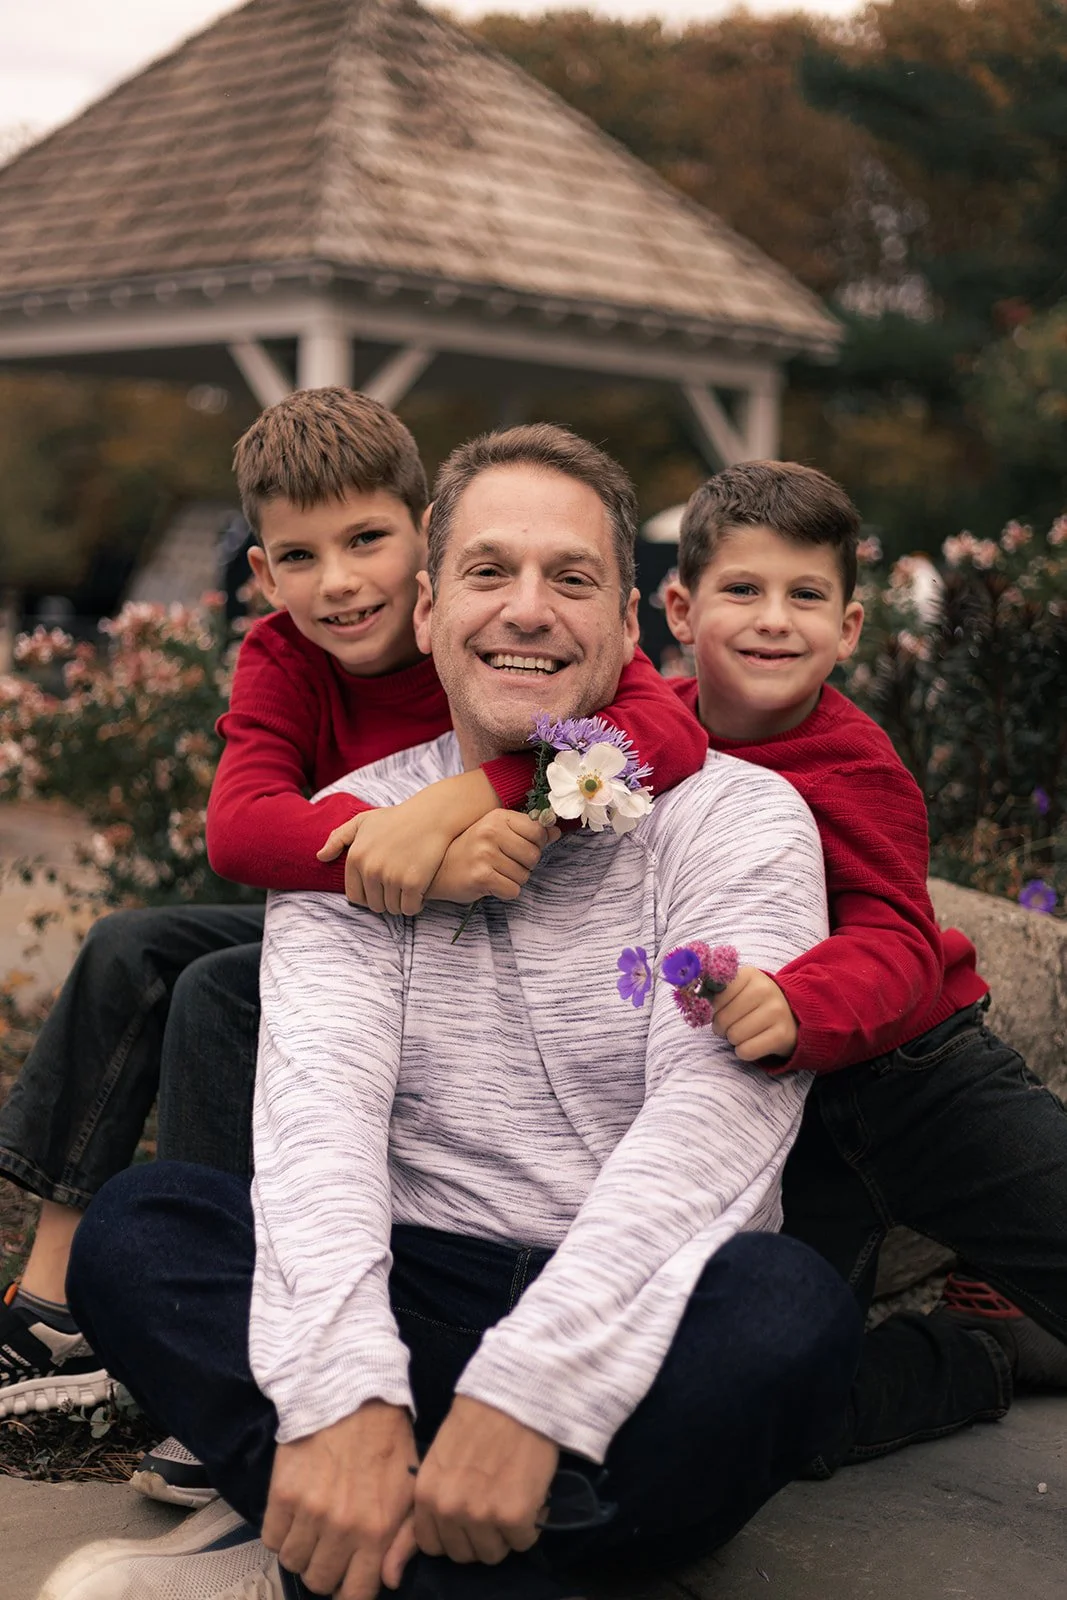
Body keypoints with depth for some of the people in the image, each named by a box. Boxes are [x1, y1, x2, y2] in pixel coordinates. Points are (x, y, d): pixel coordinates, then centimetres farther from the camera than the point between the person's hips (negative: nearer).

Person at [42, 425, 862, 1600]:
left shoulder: (736, 817, -3)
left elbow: (715, 1107, -17)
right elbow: (321, 1096, -11)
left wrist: (533, 1386, -29)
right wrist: (344, 1387, -28)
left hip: (635, 1327, -1)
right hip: (423, 1302, 2)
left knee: (787, 1308, -33)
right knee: (136, 1229, -18)